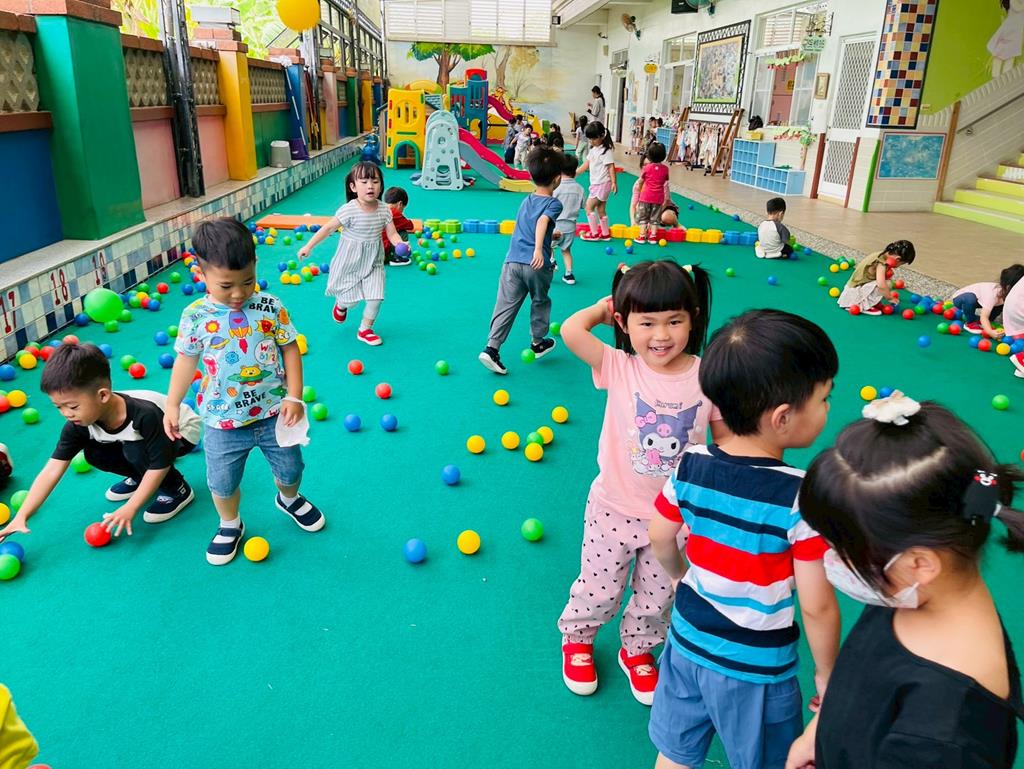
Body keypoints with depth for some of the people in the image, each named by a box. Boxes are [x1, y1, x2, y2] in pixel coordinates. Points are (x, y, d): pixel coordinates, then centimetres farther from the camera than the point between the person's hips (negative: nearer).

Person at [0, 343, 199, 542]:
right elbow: (52, 470, -19)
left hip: (181, 431, -7)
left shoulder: (145, 414, -40)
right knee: (94, 454, -11)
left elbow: (159, 466, -33)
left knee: (136, 450, -32)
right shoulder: (79, 424, -21)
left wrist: (130, 508, -33)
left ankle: (176, 488, -9)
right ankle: (141, 477, 13)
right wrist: (21, 516, -25)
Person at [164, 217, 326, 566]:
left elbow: (290, 349, -4)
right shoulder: (195, 316, -11)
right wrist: (172, 405, 5)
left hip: (273, 414, 1)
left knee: (289, 469, 19)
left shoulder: (270, 307, -11)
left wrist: (294, 396, -9)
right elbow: (186, 360, 2)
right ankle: (230, 525, 43)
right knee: (222, 483, 14)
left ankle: (289, 499, 53)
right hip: (223, 422, 0)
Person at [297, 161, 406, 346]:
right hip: (350, 263, -3)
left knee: (376, 298, -5)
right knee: (351, 299, 8)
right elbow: (328, 228, -13)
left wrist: (400, 244, -26)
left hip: (373, 263, 3)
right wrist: (309, 246, -13)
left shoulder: (385, 210, -8)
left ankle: (365, 330, 19)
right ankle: (341, 305, 48)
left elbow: (392, 234, -4)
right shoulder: (349, 210, -20)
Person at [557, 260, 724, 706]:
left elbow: (726, 441, -1)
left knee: (657, 598, 21)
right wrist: (605, 306, -15)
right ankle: (577, 639, 49)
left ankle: (637, 651, 51)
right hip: (615, 510, -1)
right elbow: (571, 330, -32)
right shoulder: (619, 368, -17)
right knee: (599, 591, 17)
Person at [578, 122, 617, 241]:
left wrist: (613, 183, -24)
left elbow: (611, 167, -17)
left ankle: (594, 233, -1)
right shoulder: (592, 149, 11)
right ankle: (605, 234, 20)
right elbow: (586, 164, 15)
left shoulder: (606, 151, -14)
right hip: (595, 183, 8)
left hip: (602, 183, -8)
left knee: (589, 206, -8)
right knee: (601, 209, 12)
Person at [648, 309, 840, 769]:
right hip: (756, 669, -3)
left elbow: (659, 540, 0)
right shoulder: (801, 498, -28)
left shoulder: (690, 466, -15)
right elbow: (817, 606, -21)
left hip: (686, 644, 4)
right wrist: (827, 672, -3)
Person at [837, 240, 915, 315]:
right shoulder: (881, 263, -25)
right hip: (855, 292, -10)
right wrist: (890, 298, -23)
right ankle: (865, 307, -10)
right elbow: (881, 284, -36)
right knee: (881, 287, -28)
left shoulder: (881, 254, 0)